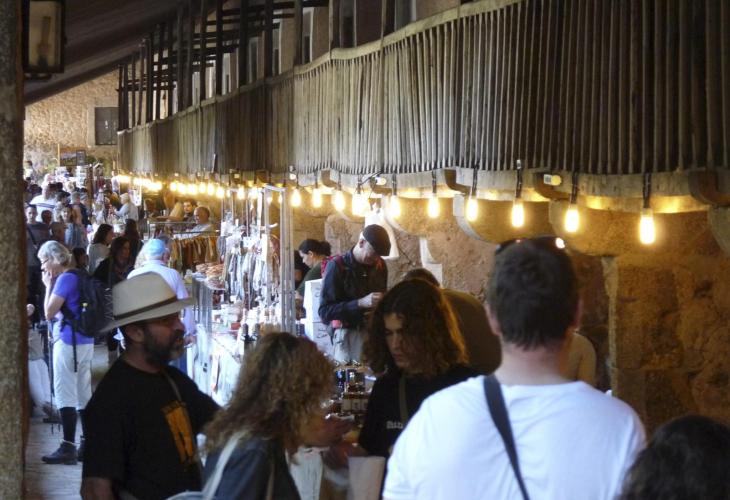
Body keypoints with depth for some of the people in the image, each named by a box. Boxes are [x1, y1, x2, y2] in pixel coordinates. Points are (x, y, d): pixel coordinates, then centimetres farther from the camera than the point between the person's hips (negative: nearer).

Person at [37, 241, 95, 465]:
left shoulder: (65, 279, -13)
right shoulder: (77, 277, 15)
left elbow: (49, 312, -13)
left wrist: (49, 285, -4)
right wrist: (52, 284, 10)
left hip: (68, 342, -9)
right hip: (84, 341, 10)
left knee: (65, 394, -7)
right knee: (83, 394, 10)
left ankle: (68, 447, -9)